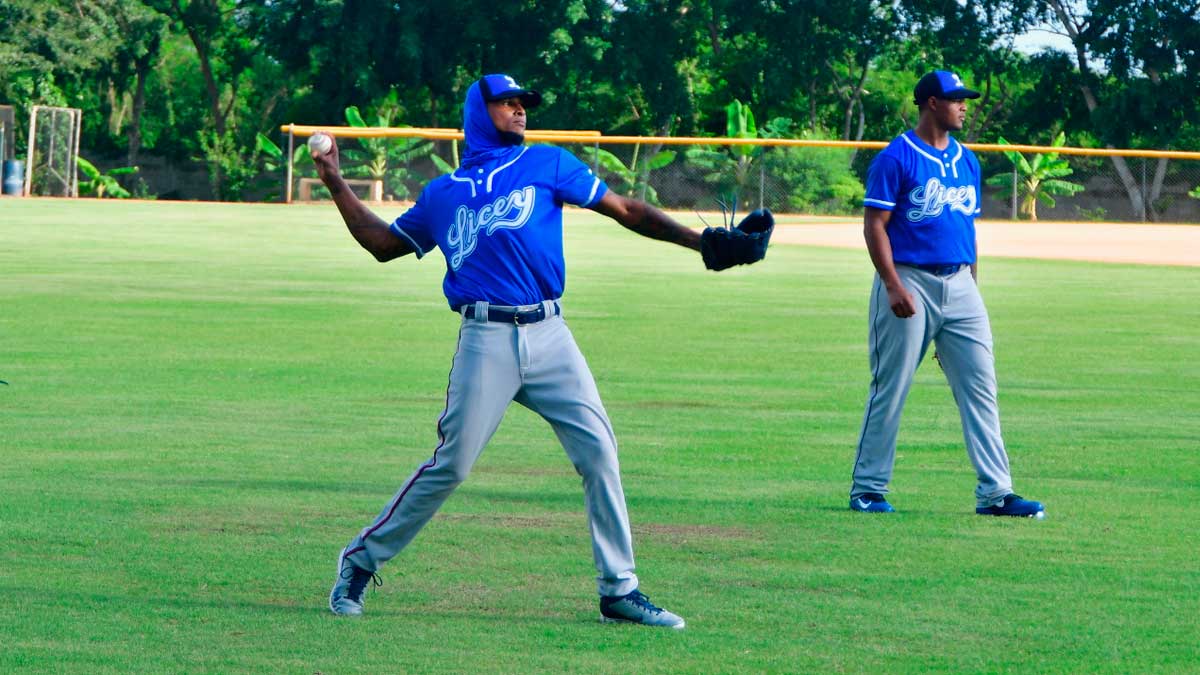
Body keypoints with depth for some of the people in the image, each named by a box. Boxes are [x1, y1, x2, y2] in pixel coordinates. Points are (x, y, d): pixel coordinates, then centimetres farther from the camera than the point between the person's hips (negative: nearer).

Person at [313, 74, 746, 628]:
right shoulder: (444, 193, 15)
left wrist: (702, 243, 3)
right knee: (451, 463, -6)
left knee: (598, 450, -6)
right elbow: (383, 243, 23)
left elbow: (624, 209, 11)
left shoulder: (547, 165, 14)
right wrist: (336, 184, 19)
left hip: (548, 335, 2)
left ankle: (618, 590, 1)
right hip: (486, 342, -2)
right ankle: (361, 561, 10)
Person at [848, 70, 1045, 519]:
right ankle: (868, 490, 9)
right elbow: (874, 225, -10)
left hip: (959, 285, 6)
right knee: (890, 390, -1)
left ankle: (995, 492, -2)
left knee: (980, 386, -1)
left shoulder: (966, 161, 14)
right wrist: (893, 286, -20)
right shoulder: (896, 158, -7)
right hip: (910, 283, -6)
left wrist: (971, 289, 16)